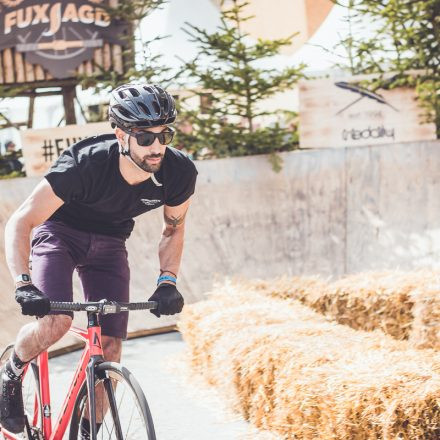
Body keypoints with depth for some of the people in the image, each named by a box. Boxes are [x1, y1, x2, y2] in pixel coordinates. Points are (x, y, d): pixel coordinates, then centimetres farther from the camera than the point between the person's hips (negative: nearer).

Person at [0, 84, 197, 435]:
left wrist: (167, 281, -16)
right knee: (55, 322, -28)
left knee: (110, 349, -7)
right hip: (60, 231, -4)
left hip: (109, 244, 4)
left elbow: (174, 228, -3)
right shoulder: (84, 165, -36)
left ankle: (89, 431, 12)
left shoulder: (180, 173, -24)